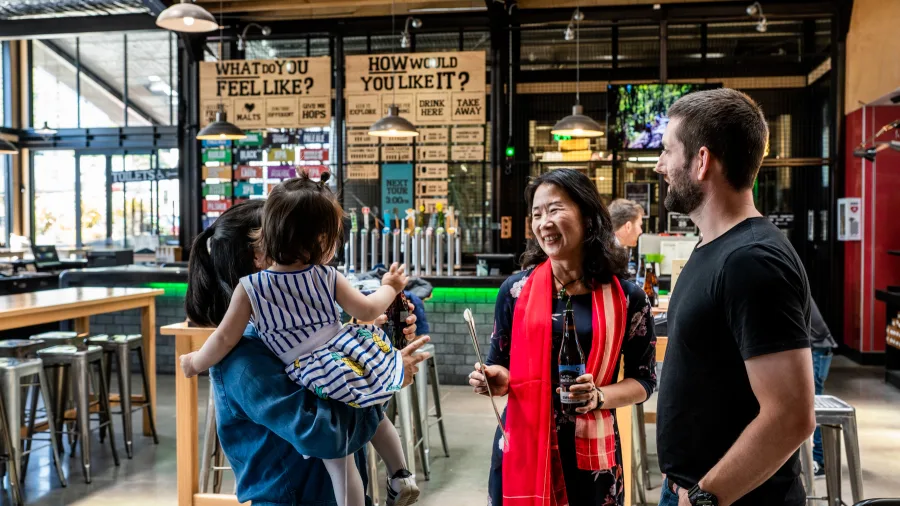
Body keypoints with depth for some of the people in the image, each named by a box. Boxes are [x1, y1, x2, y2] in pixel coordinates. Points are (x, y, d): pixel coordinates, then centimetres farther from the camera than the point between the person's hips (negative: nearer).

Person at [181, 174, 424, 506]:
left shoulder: (249, 288, -11)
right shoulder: (328, 278, -5)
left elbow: (225, 339, -6)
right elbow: (368, 311, 5)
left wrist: (196, 362, 13)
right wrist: (390, 288, 25)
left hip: (318, 383, -3)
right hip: (351, 362, 3)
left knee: (338, 456, 8)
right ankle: (401, 477, 43)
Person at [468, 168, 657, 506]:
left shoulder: (626, 298, -3)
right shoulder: (516, 290, -2)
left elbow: (644, 379, 3)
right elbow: (501, 365, 8)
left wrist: (599, 397, -15)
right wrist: (496, 379, -14)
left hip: (590, 452, 0)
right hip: (522, 447, 1)